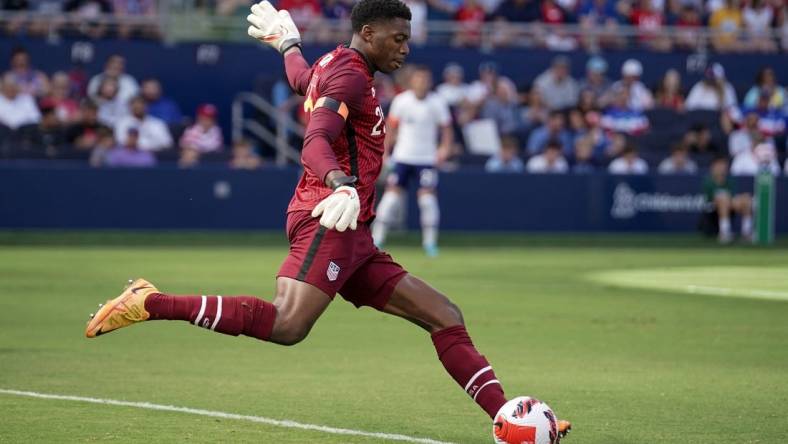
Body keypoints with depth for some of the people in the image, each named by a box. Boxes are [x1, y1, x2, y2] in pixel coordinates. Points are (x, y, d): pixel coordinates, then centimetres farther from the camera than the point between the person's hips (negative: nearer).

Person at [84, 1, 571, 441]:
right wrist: (340, 186, -41)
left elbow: (301, 79, 48)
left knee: (445, 317, 6)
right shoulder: (350, 73, -6)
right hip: (328, 219, -11)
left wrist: (287, 42, 70)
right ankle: (148, 303, -23)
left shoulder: (330, 68, 24)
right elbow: (315, 143, -21)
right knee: (287, 326, -30)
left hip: (351, 238, 11)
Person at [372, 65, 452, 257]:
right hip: (402, 157, 1)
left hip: (427, 159, -1)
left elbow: (446, 127, 3)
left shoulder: (437, 103, -4)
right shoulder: (401, 101, -2)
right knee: (392, 195, -3)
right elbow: (391, 127, 6)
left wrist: (445, 147, -12)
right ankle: (377, 239, 4)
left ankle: (430, 242, 0)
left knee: (428, 196, -10)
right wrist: (384, 152, 3)